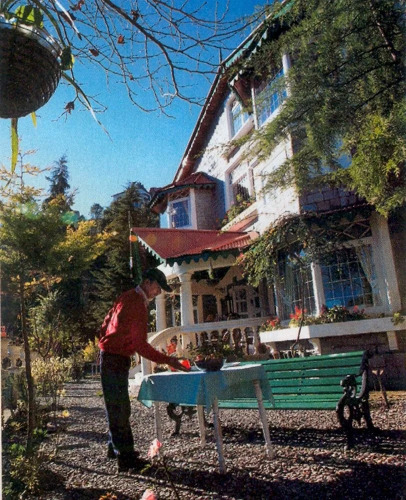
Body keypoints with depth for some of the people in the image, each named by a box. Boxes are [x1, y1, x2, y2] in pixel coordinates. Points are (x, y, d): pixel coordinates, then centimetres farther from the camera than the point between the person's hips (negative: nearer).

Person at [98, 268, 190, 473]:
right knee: (119, 408, -3)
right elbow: (141, 345, -23)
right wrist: (168, 360, -22)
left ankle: (115, 446, 30)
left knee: (118, 406, 18)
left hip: (109, 356, 10)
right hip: (116, 360, -10)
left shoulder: (127, 297, 10)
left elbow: (107, 321, 19)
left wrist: (105, 345, 23)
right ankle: (126, 457, 4)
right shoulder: (138, 304, -21)